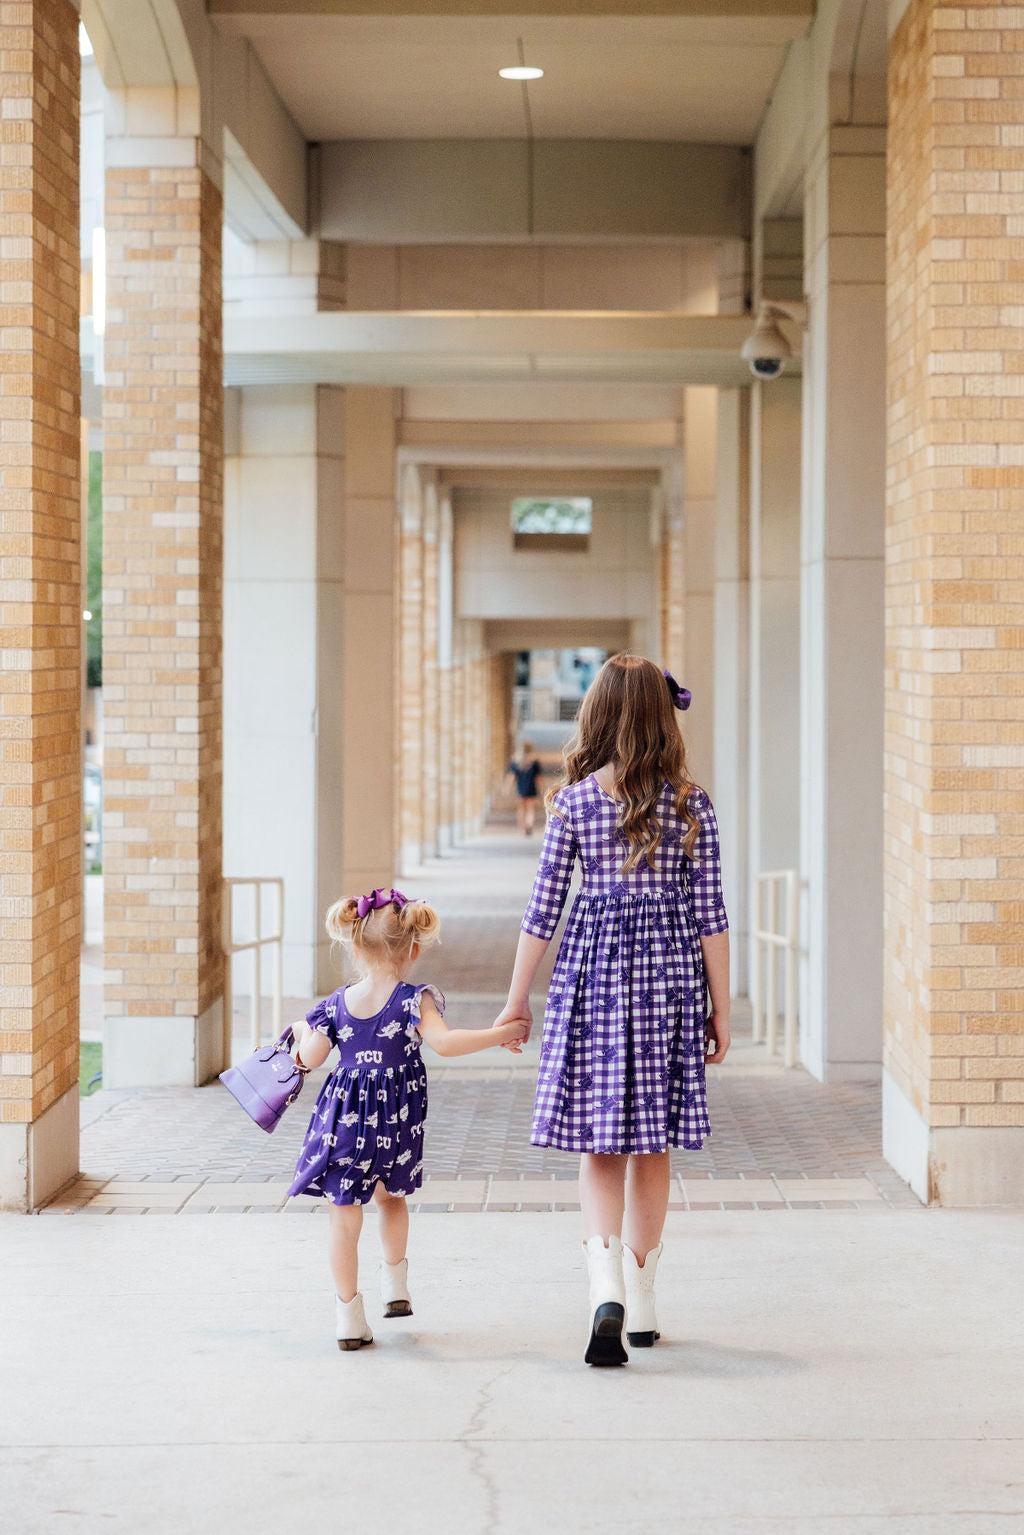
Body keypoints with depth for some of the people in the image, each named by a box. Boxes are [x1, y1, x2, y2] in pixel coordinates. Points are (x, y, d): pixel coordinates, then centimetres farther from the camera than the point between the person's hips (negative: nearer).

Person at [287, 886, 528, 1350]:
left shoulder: (336, 1003, 0)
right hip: (397, 1120, 0)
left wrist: (301, 1034, 24)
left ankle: (349, 1315, 5)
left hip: (344, 1118, 0)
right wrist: (500, 1034, -17)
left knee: (344, 1215, 5)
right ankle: (395, 1284, 33)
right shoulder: (414, 999, -9)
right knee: (391, 1196, 28)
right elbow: (443, 1042, -23)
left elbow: (310, 1059, 3)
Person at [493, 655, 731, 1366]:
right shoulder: (691, 804, -1)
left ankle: (607, 1291, -17)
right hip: (670, 970, 1)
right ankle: (641, 1305, 20)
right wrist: (721, 1010, 7)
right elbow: (710, 914, 0)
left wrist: (518, 999, 9)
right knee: (652, 1145, 11)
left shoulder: (574, 802, -2)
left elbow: (544, 908, 0)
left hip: (594, 966, -1)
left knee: (600, 1145, 3)